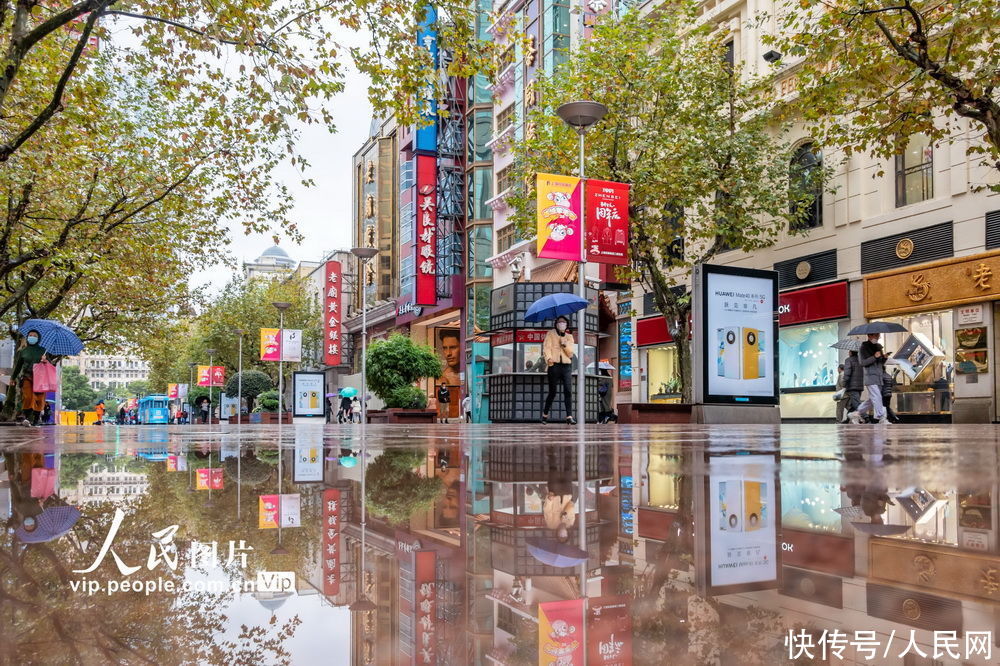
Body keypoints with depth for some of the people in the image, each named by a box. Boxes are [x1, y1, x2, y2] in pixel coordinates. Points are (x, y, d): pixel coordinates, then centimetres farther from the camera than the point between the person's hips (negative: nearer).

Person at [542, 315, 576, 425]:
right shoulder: (550, 334, 10)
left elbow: (570, 352, 7)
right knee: (552, 392, 2)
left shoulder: (569, 337, 17)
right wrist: (549, 358, -22)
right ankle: (545, 414, 21)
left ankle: (569, 416, -10)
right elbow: (546, 347, -4)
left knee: (568, 391, -9)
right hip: (554, 365, -2)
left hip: (566, 365, 2)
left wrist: (565, 344, -11)